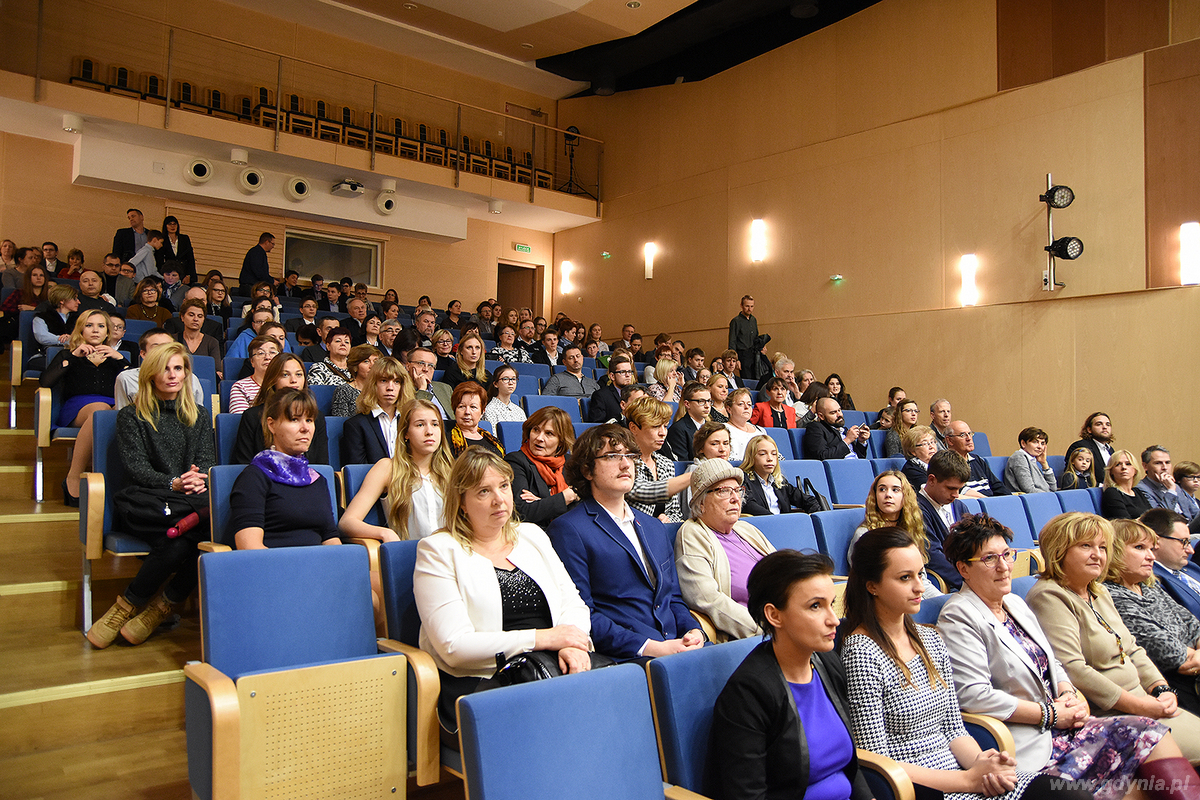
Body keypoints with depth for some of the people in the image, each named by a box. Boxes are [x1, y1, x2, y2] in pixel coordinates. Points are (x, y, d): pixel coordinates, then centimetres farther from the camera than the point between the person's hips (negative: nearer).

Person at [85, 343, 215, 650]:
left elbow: (206, 462, 11)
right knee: (179, 542, -36)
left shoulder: (200, 417, 20)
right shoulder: (131, 417, 11)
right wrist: (174, 484, -18)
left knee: (180, 542, -32)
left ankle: (126, 606, -12)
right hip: (144, 504, -3)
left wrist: (198, 481, -13)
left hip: (192, 499, 3)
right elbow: (136, 468, 0)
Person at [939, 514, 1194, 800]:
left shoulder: (1015, 603, 15)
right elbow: (973, 696, -20)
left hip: (1059, 723, 8)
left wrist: (1069, 694, 1)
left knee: (1152, 733, -6)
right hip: (1028, 744, -8)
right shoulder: (958, 616, -12)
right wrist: (1049, 714, -13)